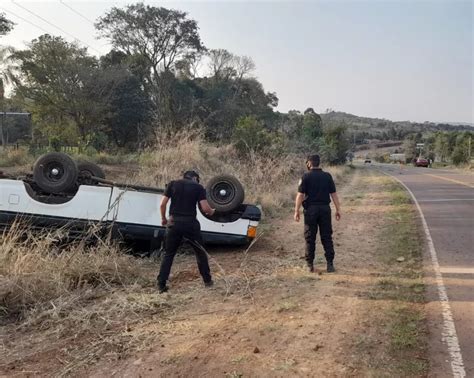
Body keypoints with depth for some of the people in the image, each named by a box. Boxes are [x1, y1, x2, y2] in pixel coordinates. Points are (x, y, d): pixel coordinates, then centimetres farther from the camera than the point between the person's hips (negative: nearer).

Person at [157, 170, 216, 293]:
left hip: (174, 222, 1)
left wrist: (163, 219, 17)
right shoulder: (198, 187, 5)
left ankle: (161, 284, 7)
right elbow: (205, 208, -4)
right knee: (200, 252, 17)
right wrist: (212, 211, 18)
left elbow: (162, 204, 2)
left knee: (168, 254, 12)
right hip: (190, 223, -1)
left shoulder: (173, 184, 9)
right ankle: (207, 280, 25)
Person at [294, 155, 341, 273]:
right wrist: (338, 209, 8)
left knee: (310, 238, 6)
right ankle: (330, 264, 5)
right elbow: (333, 194, 3)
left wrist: (296, 211, -5)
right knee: (327, 237, 7)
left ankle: (310, 264, 10)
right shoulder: (327, 176, 4)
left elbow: (300, 195, -10)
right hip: (325, 209, 3)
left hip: (311, 209, -2)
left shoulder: (306, 177, -6)